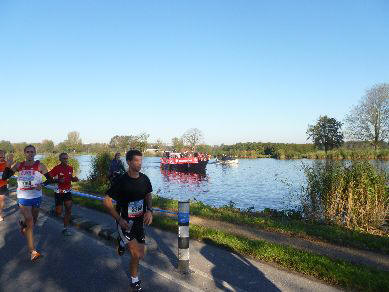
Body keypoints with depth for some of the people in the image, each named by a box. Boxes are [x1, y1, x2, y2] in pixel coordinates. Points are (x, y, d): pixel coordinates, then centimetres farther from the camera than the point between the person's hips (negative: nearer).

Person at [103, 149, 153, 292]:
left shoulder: (144, 179, -4)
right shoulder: (122, 181, -20)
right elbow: (106, 201, -16)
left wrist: (149, 210, -4)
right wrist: (119, 219, -19)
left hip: (139, 221, 6)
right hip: (125, 222, -5)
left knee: (141, 255, 13)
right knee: (136, 255, -11)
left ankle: (123, 244, 41)